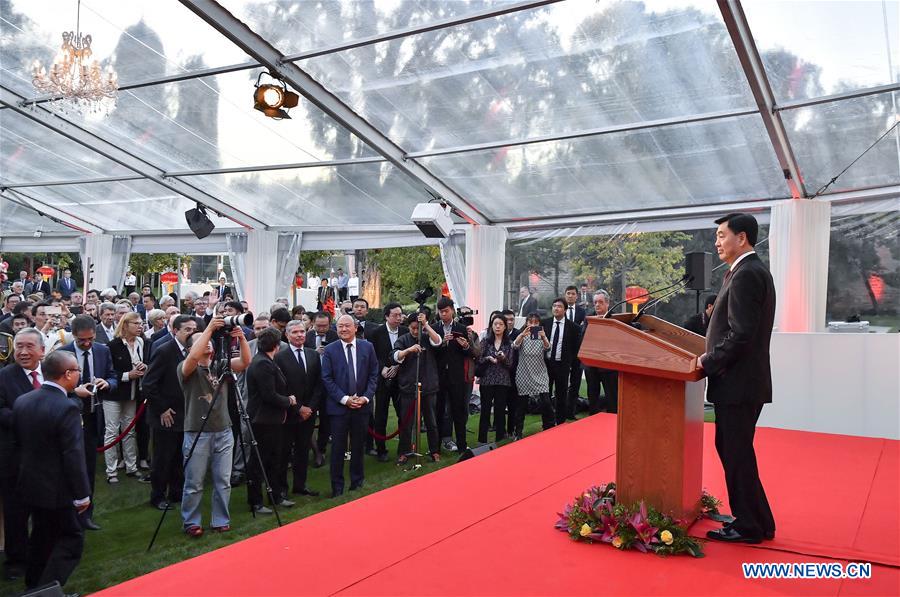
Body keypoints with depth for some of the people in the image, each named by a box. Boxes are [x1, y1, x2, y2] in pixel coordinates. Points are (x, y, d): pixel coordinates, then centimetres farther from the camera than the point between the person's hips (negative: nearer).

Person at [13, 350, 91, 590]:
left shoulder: (22, 401, -1)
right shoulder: (67, 408, -24)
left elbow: (19, 442, 10)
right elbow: (73, 456, -22)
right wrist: (82, 494, -14)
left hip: (30, 484, 8)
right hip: (57, 489, -8)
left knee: (41, 537, 23)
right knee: (71, 539, 6)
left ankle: (33, 588, 36)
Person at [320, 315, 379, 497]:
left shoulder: (367, 347, 2)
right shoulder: (330, 350, -3)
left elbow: (373, 375, 4)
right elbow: (327, 379, -5)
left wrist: (365, 397, -8)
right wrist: (345, 399, -13)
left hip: (362, 406, 2)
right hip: (338, 406, -2)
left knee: (358, 446, 11)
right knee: (338, 448, 3)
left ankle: (357, 482, 27)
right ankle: (337, 487, 15)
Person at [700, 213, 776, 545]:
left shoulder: (746, 274, -17)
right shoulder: (751, 271, 15)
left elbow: (741, 334, -23)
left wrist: (708, 362, -13)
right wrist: (712, 358, 12)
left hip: (738, 382, -10)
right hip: (741, 380, 10)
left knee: (737, 453, 0)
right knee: (732, 449, 17)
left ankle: (751, 526, 12)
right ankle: (752, 519, 28)